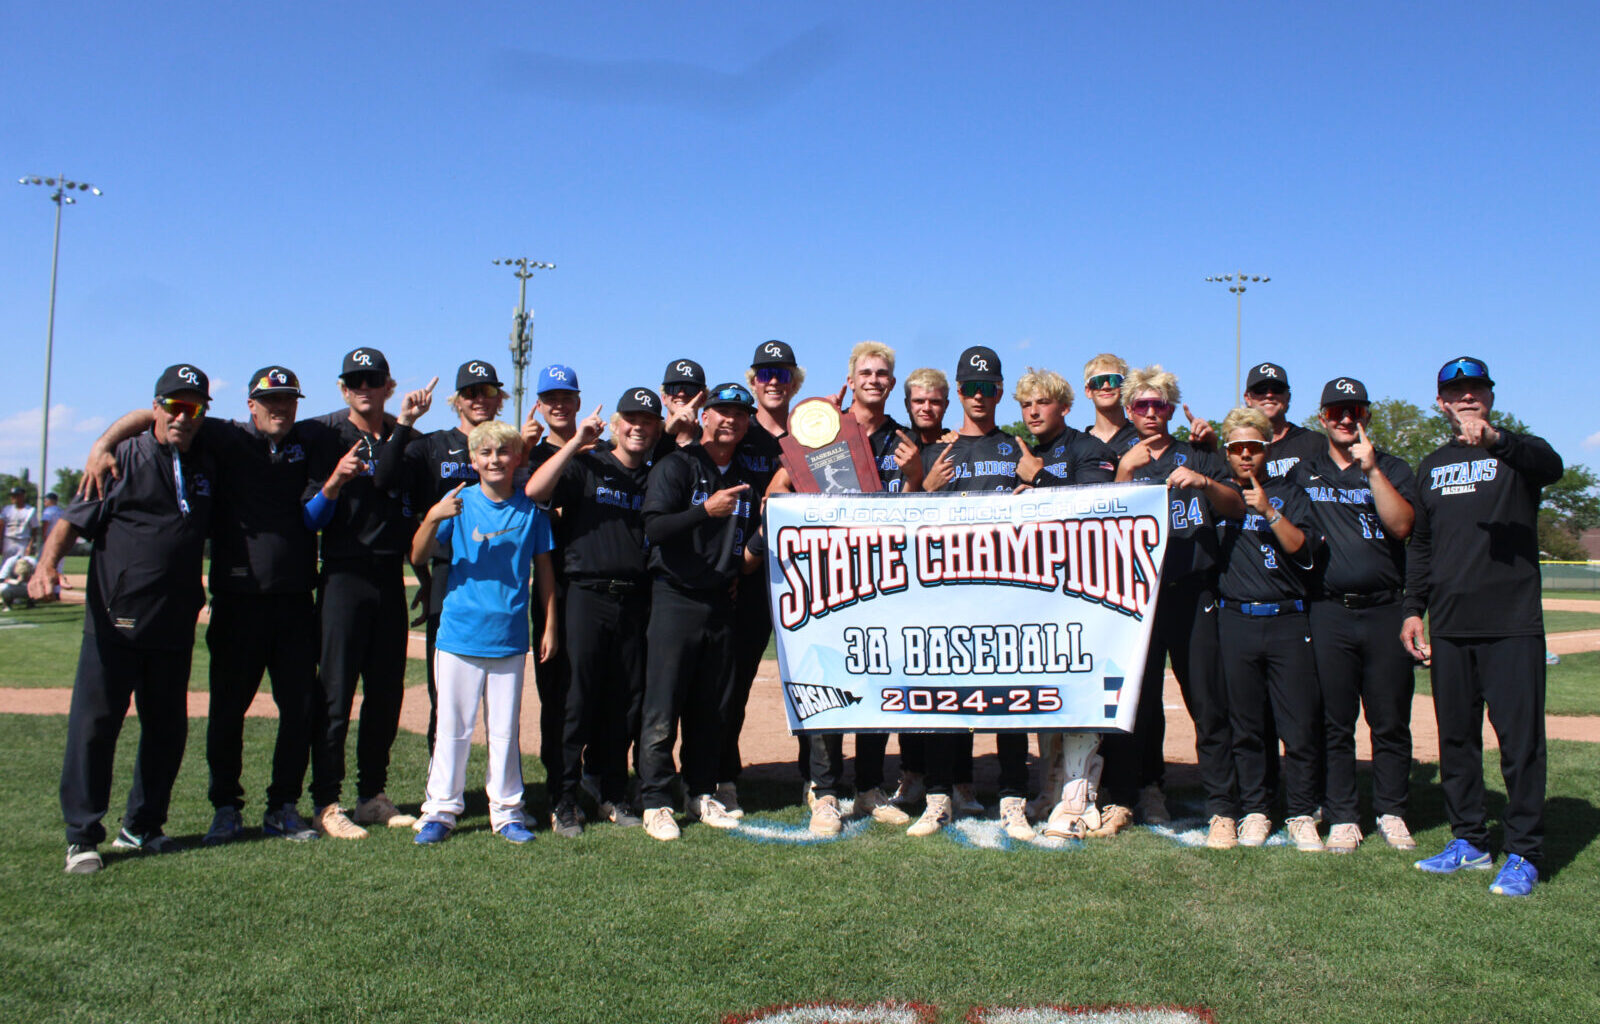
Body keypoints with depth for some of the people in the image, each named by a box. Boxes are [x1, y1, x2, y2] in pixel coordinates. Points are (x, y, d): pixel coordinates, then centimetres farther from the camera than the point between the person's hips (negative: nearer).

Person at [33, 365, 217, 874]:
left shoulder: (205, 469, 13)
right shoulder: (123, 458, 0)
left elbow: (213, 531, 23)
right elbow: (72, 519, -4)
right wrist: (47, 563, -20)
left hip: (174, 626, 5)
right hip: (114, 622, -4)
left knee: (167, 730, 9)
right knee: (94, 724, -4)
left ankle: (141, 827, 23)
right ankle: (83, 836, 5)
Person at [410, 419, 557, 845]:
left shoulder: (530, 508, 3)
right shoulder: (458, 502, -1)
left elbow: (543, 568, 9)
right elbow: (418, 558, -3)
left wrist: (550, 626, 7)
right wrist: (432, 518, -21)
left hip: (510, 638, 1)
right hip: (459, 634, -1)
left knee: (505, 729, 8)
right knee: (452, 726, 4)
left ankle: (507, 811, 19)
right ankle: (441, 810, 16)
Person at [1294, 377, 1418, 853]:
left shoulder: (1393, 470, 11)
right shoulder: (1301, 473, 13)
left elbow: (1401, 525, -8)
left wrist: (1371, 469, -13)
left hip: (1385, 611, 0)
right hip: (1327, 613, 0)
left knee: (1390, 721, 3)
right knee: (1334, 724, 3)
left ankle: (1391, 814, 16)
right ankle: (1342, 818, 11)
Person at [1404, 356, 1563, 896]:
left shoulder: (1517, 452, 2)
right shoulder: (1431, 466, 17)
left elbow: (1552, 466, -23)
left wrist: (1495, 439, -42)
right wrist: (1414, 609, 11)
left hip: (1512, 623, -5)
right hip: (1449, 627, 5)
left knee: (1520, 739, -4)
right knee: (1455, 738, 10)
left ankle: (1523, 853, 5)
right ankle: (1469, 841, 21)